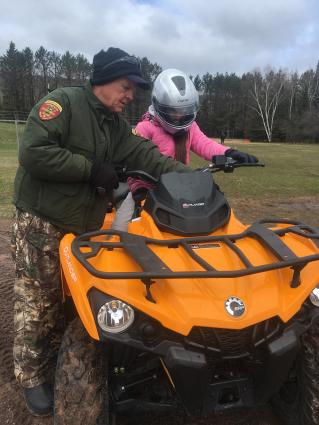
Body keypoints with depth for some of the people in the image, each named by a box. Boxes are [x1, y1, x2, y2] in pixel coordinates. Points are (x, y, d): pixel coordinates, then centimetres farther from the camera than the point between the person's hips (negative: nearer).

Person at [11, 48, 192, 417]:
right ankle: (32, 376, 23)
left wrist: (186, 175, -12)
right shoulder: (62, 102, -13)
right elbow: (33, 152, -24)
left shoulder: (116, 126, 11)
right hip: (41, 223, -7)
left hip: (85, 227, 7)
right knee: (37, 302, 4)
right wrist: (90, 168, -20)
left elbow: (144, 155, 1)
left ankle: (59, 361, 38)